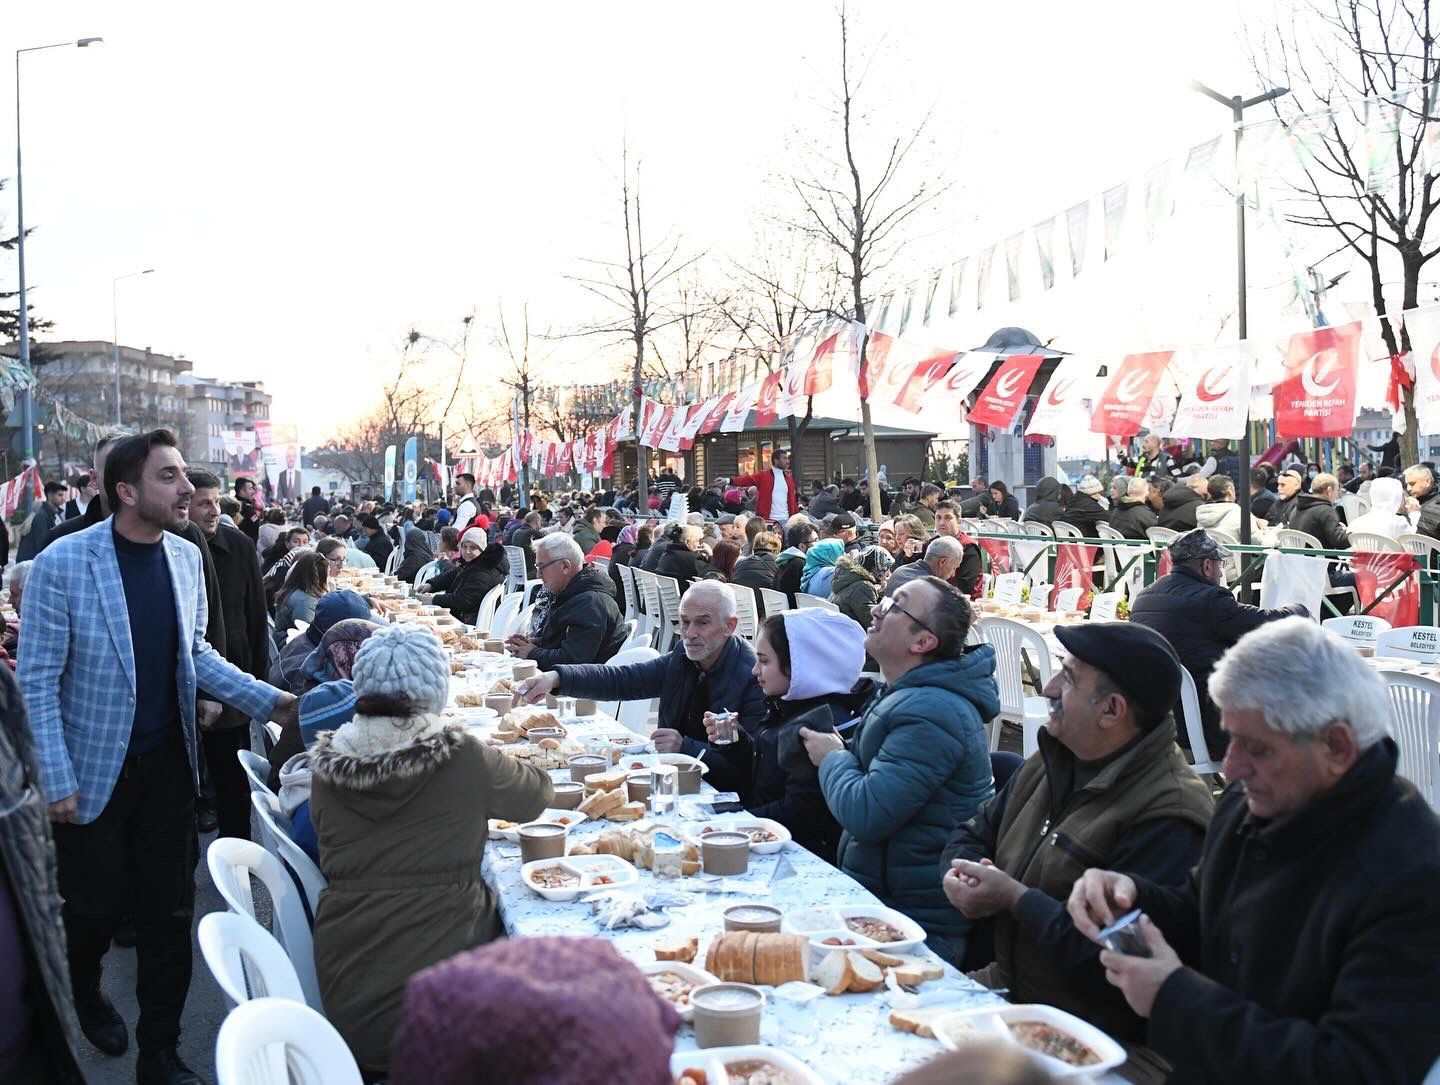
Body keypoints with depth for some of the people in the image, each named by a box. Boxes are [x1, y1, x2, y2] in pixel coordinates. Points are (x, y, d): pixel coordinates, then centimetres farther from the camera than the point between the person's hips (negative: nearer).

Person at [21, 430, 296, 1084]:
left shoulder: (186, 557, -1)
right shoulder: (63, 564, -17)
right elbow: (36, 683, -13)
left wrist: (267, 701, -2)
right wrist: (57, 783, -15)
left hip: (169, 764, 4)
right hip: (95, 772, -4)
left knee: (169, 912, 8)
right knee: (97, 905, 14)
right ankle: (83, 997, 47)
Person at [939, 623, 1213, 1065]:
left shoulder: (1167, 818, -20)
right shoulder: (1054, 761, 9)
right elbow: (974, 833, 19)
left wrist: (1015, 898, -20)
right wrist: (961, 873, -5)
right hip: (1002, 985, 8)